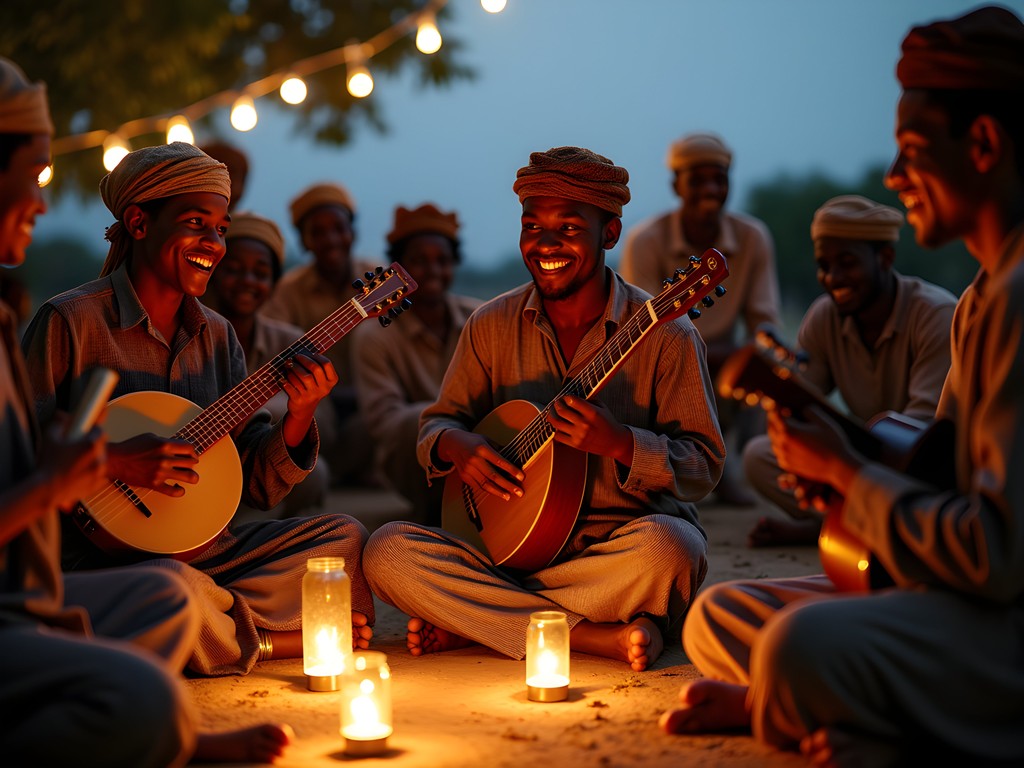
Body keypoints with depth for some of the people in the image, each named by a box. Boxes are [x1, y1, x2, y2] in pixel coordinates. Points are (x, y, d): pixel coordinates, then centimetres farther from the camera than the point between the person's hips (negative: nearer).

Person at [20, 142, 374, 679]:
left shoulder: (216, 336, 13)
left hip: (202, 549, 7)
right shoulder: (70, 322, -7)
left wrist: (299, 417, -7)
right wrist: (114, 462, -24)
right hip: (100, 551, -7)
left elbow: (258, 486, 11)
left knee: (347, 538, -5)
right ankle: (281, 639, -9)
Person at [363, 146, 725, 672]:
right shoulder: (492, 326, 6)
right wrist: (458, 445, -12)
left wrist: (617, 442, -25)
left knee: (665, 548, -38)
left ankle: (472, 623, -19)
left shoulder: (664, 334, -5)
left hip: (622, 540, -3)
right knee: (388, 550, -23)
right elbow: (436, 424, 13)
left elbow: (704, 468, -6)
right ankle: (601, 636, -24)